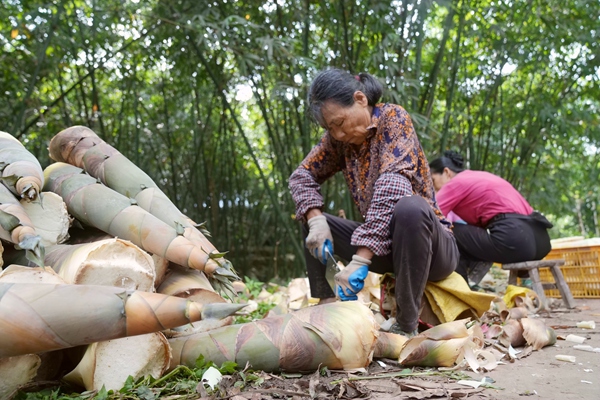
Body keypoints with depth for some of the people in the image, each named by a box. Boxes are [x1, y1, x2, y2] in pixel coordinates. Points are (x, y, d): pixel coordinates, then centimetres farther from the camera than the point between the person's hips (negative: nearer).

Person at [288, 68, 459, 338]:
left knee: (410, 208, -37)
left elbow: (392, 186, -30)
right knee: (309, 215, 0)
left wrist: (360, 260, -37)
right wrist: (316, 220, -18)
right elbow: (302, 175, 2)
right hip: (382, 245, 6)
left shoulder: (393, 118, -16)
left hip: (426, 242, -6)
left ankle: (406, 327, -24)